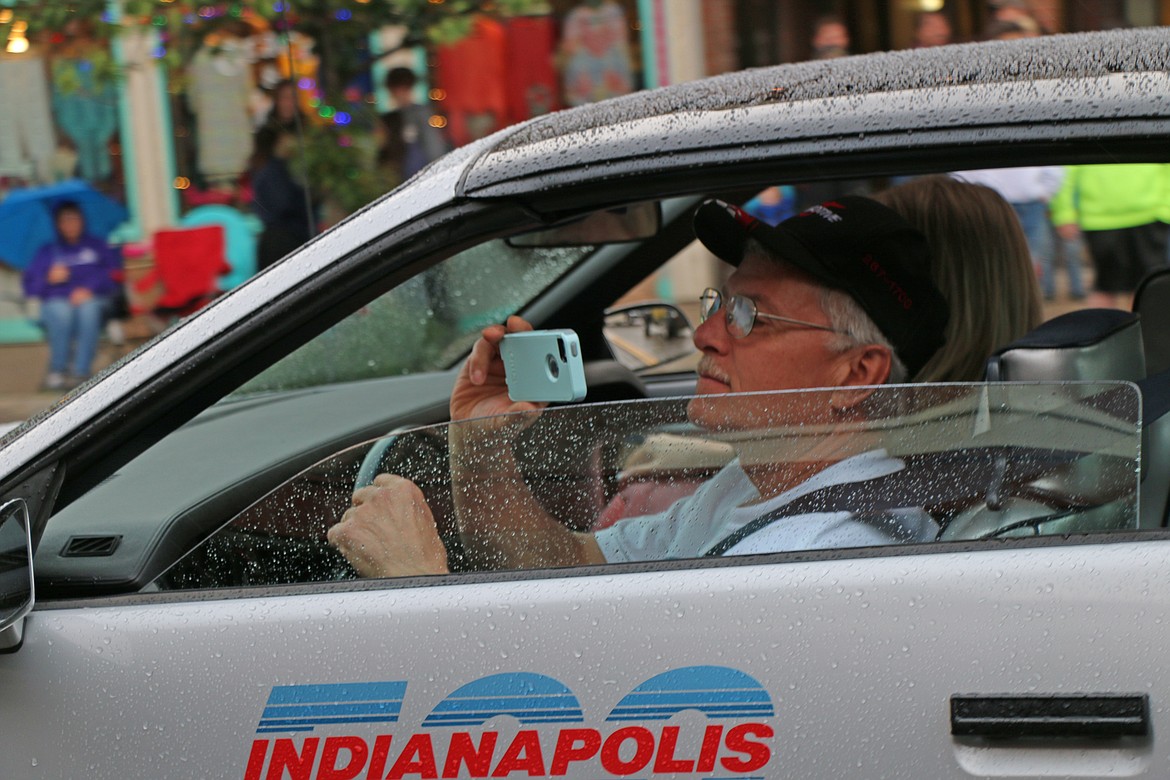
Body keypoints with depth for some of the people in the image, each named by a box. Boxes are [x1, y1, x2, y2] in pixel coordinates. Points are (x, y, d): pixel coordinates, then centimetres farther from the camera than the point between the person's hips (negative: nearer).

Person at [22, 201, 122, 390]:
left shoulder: (97, 246, 22)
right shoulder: (46, 252, 25)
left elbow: (115, 273, 4)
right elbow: (30, 287, 14)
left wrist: (89, 288, -13)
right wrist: (49, 279, -7)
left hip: (94, 298, -1)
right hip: (57, 301, 1)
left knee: (88, 309, -38)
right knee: (61, 312, -37)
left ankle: (80, 372, -38)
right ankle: (58, 370, -29)